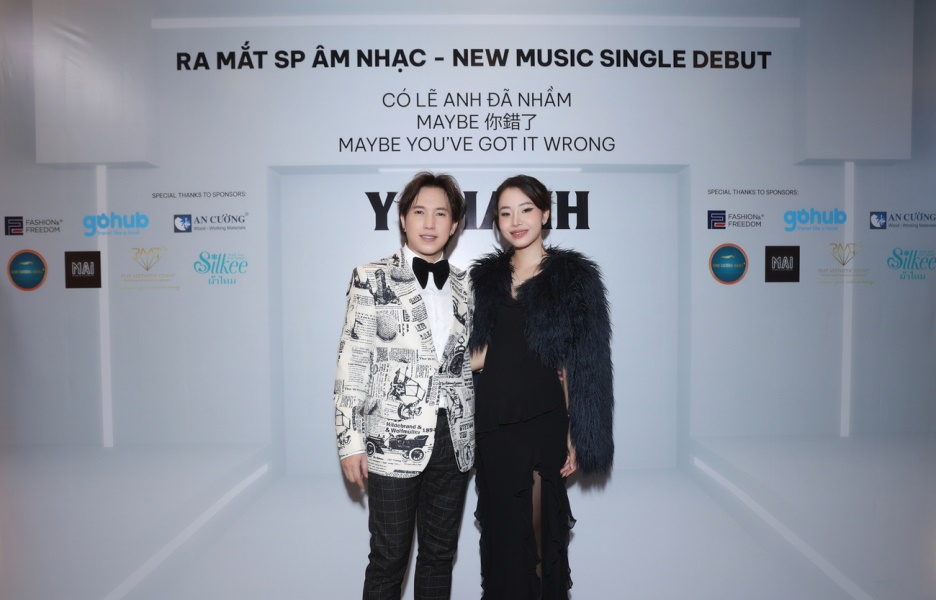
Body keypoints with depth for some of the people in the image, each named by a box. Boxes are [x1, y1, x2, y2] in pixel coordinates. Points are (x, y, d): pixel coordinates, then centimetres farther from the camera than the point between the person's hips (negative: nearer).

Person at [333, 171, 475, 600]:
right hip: (394, 442, -4)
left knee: (440, 555, 16)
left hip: (454, 441, 4)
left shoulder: (465, 285, 8)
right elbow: (352, 363, -5)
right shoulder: (373, 278, -4)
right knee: (389, 557, 8)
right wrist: (350, 441, -9)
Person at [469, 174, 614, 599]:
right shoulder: (485, 276, 9)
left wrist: (575, 435, -10)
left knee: (540, 529, 7)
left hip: (542, 421, -4)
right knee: (500, 527, 13)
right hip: (491, 421, 4)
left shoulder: (573, 277, -3)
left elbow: (582, 367, -5)